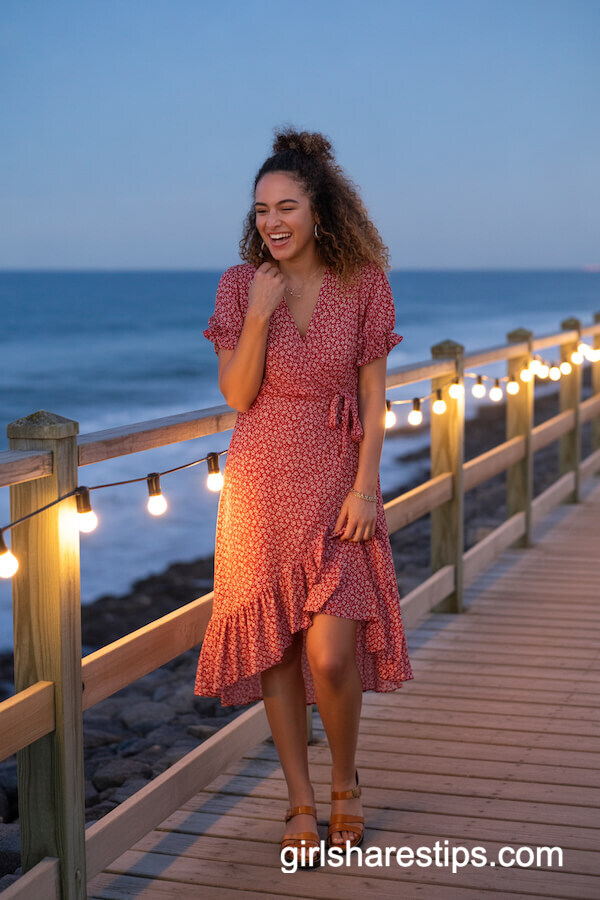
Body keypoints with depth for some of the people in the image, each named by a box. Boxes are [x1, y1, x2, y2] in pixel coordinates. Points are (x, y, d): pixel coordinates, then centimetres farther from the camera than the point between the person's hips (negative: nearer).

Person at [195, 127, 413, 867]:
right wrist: (259, 316, -16)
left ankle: (346, 783, 19)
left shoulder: (363, 283, -2)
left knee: (331, 654, -9)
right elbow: (237, 396, -3)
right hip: (263, 482, 1)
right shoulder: (241, 285, 0)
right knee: (275, 647, 4)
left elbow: (373, 396, 0)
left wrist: (365, 488, -9)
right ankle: (302, 804, 20)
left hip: (338, 483, -1)